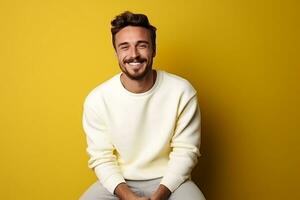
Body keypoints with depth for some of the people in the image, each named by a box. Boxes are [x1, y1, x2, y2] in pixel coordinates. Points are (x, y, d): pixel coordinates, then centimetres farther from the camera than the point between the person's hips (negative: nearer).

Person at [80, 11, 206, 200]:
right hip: (119, 182, 0)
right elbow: (101, 158, -6)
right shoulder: (97, 100, -12)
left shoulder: (182, 92, -13)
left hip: (168, 180, 0)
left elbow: (185, 151, -8)